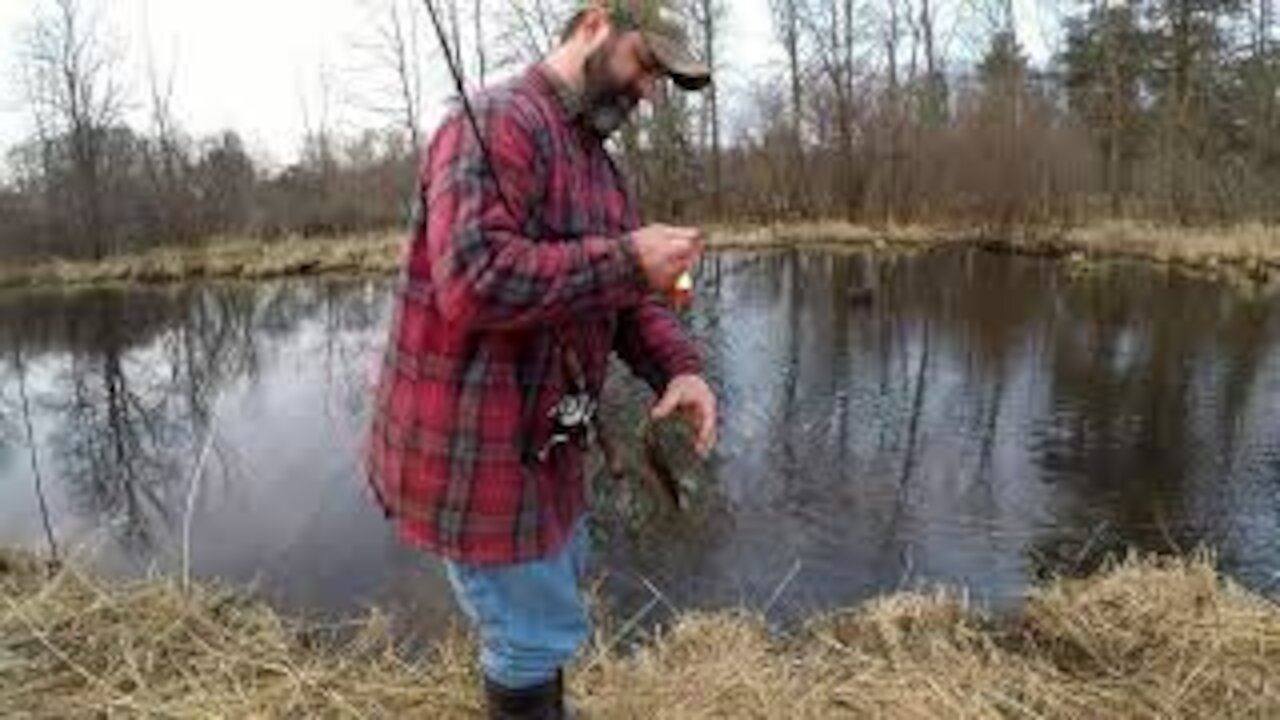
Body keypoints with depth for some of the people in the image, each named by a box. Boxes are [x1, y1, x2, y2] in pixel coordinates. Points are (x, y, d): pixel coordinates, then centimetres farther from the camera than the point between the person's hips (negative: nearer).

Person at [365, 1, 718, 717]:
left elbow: (627, 292, 10)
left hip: (539, 434, 10)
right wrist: (626, 259, -24)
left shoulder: (597, 157, 12)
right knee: (536, 634, 4)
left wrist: (679, 366, -8)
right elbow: (477, 280, -32)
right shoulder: (498, 123, -18)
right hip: (470, 441, -10)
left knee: (553, 589, 28)